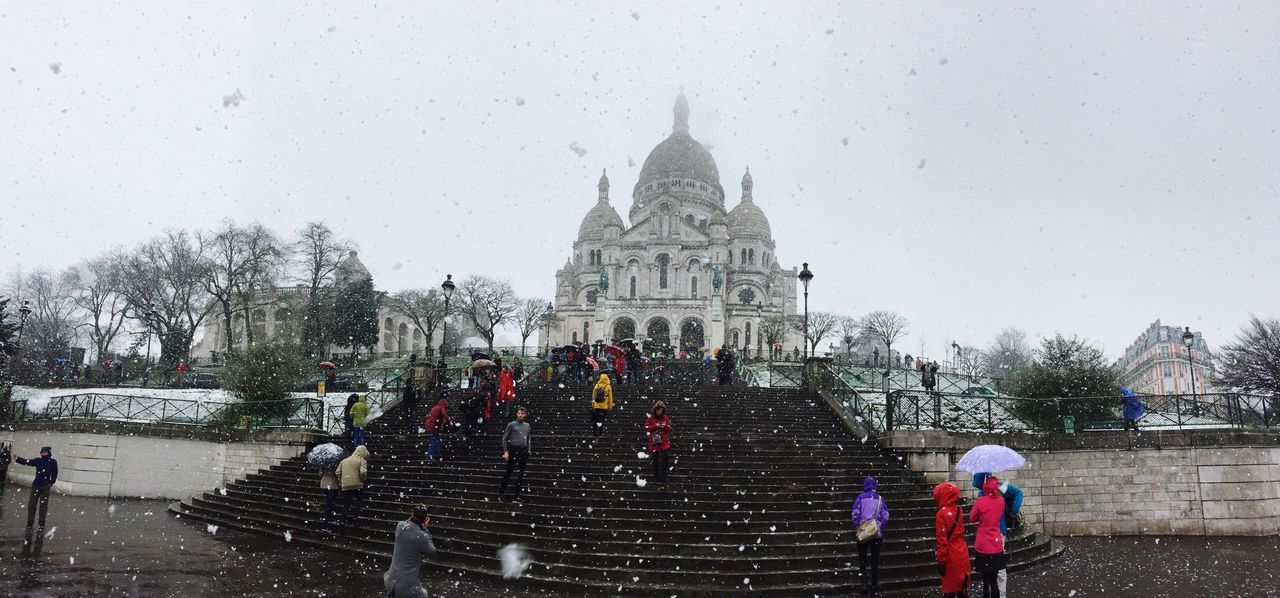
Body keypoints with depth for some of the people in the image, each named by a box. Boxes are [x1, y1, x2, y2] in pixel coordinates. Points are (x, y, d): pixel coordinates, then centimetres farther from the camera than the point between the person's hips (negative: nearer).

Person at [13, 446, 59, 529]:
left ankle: (42, 524, 11)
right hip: (36, 485, 2)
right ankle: (30, 523, 16)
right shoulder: (38, 460, 2)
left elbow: (54, 473, 5)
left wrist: (51, 483, 1)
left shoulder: (53, 462, -1)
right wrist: (18, 459, -27)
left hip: (46, 486, -2)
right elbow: (27, 462, -12)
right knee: (32, 504, 4)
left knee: (43, 505, 3)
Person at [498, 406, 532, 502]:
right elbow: (504, 439, 0)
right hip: (513, 450, -4)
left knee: (521, 474, 6)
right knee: (508, 473, -2)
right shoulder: (511, 425, -1)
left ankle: (517, 495, 13)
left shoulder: (527, 425, 12)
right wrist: (505, 451, -8)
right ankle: (501, 493, 8)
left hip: (523, 451, 4)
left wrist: (528, 451, 12)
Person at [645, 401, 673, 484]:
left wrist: (665, 426, -12)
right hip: (654, 443, -1)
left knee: (665, 460, -4)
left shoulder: (666, 418, 7)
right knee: (656, 461, 4)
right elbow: (647, 428, -5)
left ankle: (663, 478, 4)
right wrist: (656, 426, -15)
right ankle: (656, 478, 14)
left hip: (665, 443, 2)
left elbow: (670, 429, 9)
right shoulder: (650, 418, 0)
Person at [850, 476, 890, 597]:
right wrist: (880, 526, 13)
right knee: (875, 559, 12)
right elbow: (885, 516, -2)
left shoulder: (861, 497, -5)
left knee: (862, 559, 10)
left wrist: (856, 525, 6)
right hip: (877, 533, 2)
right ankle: (874, 586, 15)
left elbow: (855, 513, -10)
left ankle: (864, 582, -8)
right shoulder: (880, 498, 0)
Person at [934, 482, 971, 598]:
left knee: (950, 587, 4)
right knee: (962, 584, 15)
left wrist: (941, 560, -13)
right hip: (962, 553, 6)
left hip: (951, 556, -6)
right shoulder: (958, 510, 2)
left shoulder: (942, 514, -18)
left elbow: (941, 540, -18)